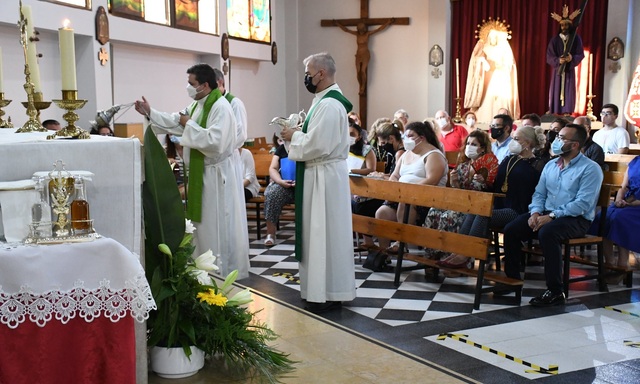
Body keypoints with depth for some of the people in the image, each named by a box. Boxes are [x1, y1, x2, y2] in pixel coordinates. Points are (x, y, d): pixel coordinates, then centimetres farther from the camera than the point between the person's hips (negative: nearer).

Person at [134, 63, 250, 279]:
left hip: (216, 174, -10)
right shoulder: (197, 106, 12)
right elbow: (175, 123, 15)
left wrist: (190, 125, -20)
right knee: (204, 224, 16)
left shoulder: (221, 107, -19)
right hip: (201, 173, 10)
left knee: (219, 226, -1)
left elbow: (215, 142, -31)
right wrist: (150, 113, 6)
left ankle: (224, 273, 9)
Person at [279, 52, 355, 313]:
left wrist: (294, 136, -11)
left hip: (325, 176, -11)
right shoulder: (326, 101, 14)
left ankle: (328, 294, 5)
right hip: (322, 174, 11)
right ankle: (326, 289, 22)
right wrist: (298, 134, 5)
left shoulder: (329, 105, -19)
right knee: (322, 232, 14)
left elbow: (318, 145, -25)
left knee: (324, 233, -4)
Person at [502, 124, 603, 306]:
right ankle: (512, 278, 2)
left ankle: (555, 292, -29)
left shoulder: (590, 169, -8)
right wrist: (535, 212, -7)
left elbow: (583, 204, -17)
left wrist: (552, 216, -23)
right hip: (546, 214, 7)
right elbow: (539, 194, 15)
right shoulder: (550, 165, 15)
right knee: (511, 230, -14)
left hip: (576, 219, -6)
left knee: (547, 232, -37)